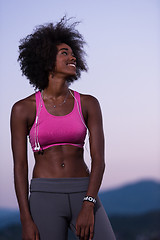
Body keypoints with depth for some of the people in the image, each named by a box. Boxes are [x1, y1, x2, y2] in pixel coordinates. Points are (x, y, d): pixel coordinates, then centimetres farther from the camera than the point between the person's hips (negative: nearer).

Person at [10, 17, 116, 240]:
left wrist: (88, 207, -15)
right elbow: (19, 166, -2)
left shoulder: (88, 104, 5)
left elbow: (99, 160, -2)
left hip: (83, 196, 2)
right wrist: (26, 221, -9)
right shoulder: (23, 109, 0)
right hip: (45, 198, -2)